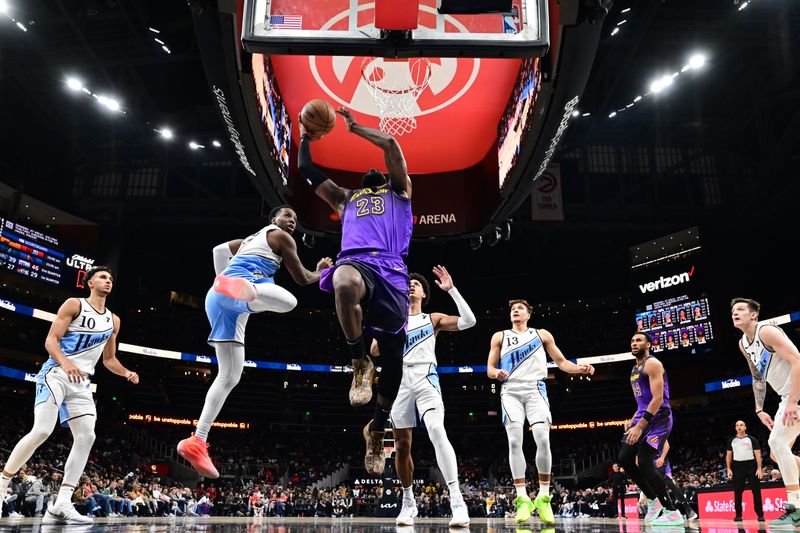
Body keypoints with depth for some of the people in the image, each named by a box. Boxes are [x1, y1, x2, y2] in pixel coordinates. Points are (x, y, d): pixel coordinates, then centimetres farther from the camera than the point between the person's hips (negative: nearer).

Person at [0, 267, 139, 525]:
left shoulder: (113, 320, 15)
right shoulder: (74, 305, -2)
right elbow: (50, 341, -9)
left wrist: (126, 373, 2)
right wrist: (65, 361, -29)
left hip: (81, 382, 6)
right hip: (56, 374, -6)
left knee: (86, 437, -7)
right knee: (42, 431, -20)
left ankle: (61, 505, -7)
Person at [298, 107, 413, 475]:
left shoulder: (399, 191, 28)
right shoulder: (345, 198, 36)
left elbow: (390, 144, 17)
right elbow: (307, 170, 38)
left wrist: (354, 127, 27)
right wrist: (305, 137, 43)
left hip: (391, 271, 0)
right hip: (354, 263, 1)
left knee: (393, 356, -1)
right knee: (343, 284, -40)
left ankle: (377, 428, 20)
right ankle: (360, 362, -19)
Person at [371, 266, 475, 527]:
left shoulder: (433, 319, 13)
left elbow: (468, 321, -1)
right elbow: (375, 351, 10)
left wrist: (451, 290, -5)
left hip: (425, 379, -3)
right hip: (400, 381, 3)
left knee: (437, 432, -26)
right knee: (401, 445, 4)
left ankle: (457, 501, -28)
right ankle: (408, 502, 21)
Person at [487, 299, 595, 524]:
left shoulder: (542, 334, 16)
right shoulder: (500, 337, 16)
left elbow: (561, 362, 15)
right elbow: (490, 368, 13)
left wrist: (580, 368, -4)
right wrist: (497, 373, -11)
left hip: (535, 389, 0)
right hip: (511, 391, 1)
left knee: (543, 439, -17)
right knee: (515, 441, -14)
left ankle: (544, 497, -5)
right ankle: (522, 499, -10)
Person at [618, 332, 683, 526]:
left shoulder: (652, 363, -10)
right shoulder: (635, 369, 20)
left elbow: (658, 399, -20)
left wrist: (639, 426, -25)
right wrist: (632, 420, 11)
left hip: (658, 419, -9)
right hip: (643, 417, 9)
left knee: (645, 464, -16)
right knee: (625, 459, 2)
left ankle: (672, 513, -8)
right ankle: (653, 501, 14)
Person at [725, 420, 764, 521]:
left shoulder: (752, 439, 3)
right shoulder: (732, 440, 10)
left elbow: (758, 454, 0)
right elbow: (728, 455, 11)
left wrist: (759, 468, -10)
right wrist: (728, 469, 2)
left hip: (751, 466, -2)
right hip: (737, 467, 2)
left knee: (756, 491, -2)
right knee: (737, 492, 2)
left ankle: (760, 514, 5)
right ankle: (738, 515, 8)